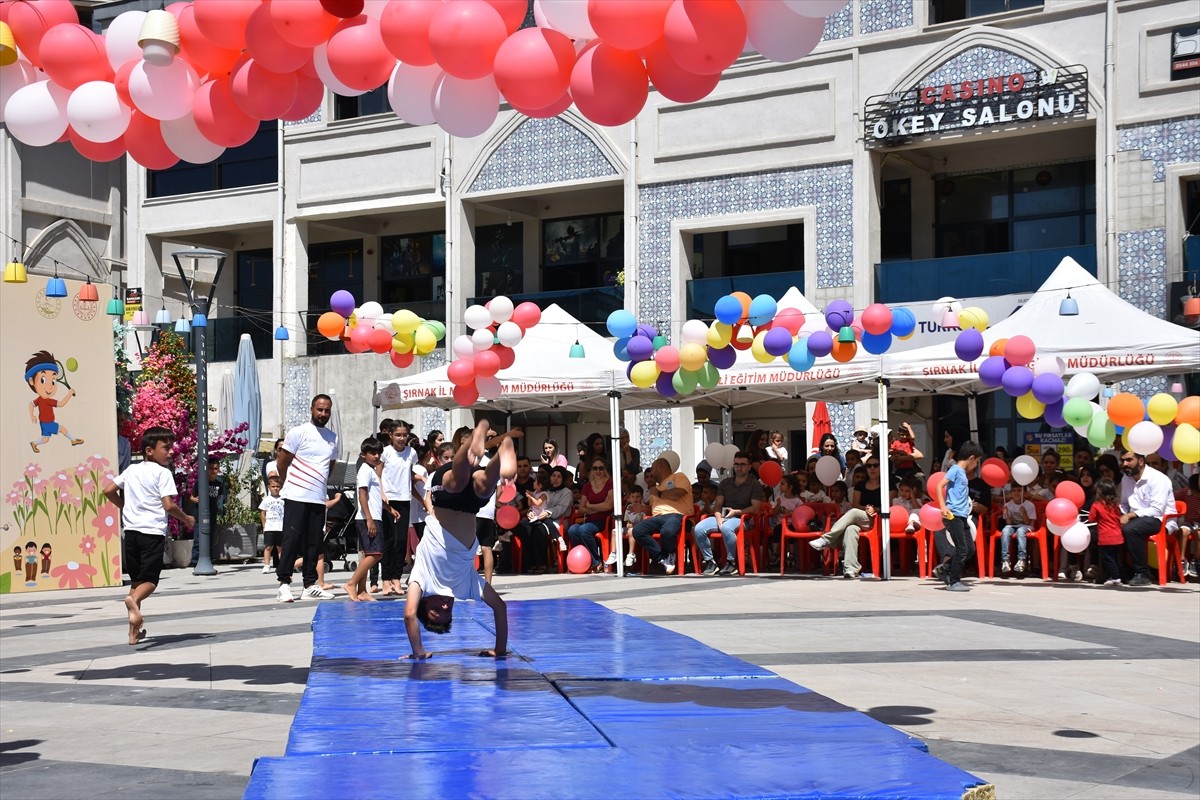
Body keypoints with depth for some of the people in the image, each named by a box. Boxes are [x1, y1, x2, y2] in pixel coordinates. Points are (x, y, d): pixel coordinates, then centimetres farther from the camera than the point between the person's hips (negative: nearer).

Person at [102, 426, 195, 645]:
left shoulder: (132, 470, 13)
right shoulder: (163, 473, -5)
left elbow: (108, 490, 13)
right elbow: (168, 505, -12)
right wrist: (186, 519, 5)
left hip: (131, 529, 6)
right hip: (152, 531, -6)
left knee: (136, 580, 15)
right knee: (150, 580, -2)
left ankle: (134, 631, 15)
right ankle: (134, 599, -37)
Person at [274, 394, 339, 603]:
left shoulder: (333, 438, 14)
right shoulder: (299, 432, -4)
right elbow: (282, 462, -2)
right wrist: (291, 484, 7)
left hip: (319, 499, 6)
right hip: (296, 497, -5)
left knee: (314, 542, 8)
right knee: (292, 540, -6)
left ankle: (310, 584, 14)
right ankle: (284, 584, -4)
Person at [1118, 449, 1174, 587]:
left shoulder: (1158, 479, -13)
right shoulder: (1126, 479, 11)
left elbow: (1156, 510, -21)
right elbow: (1124, 504, 17)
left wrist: (1130, 515, -26)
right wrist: (1119, 515, -7)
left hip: (1160, 520, -7)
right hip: (1136, 519, 7)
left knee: (1130, 529, -34)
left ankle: (1142, 574, -25)